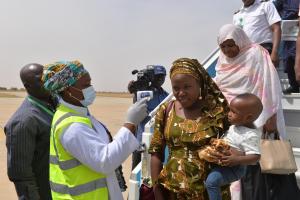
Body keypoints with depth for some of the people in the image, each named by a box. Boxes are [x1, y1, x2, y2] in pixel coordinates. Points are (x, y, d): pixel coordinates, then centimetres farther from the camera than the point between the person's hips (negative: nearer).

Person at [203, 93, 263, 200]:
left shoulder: (251, 135, -27)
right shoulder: (235, 125, -1)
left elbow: (255, 157, -30)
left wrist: (237, 160, -41)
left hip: (234, 168, -9)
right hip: (222, 162, 9)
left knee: (211, 181, -24)